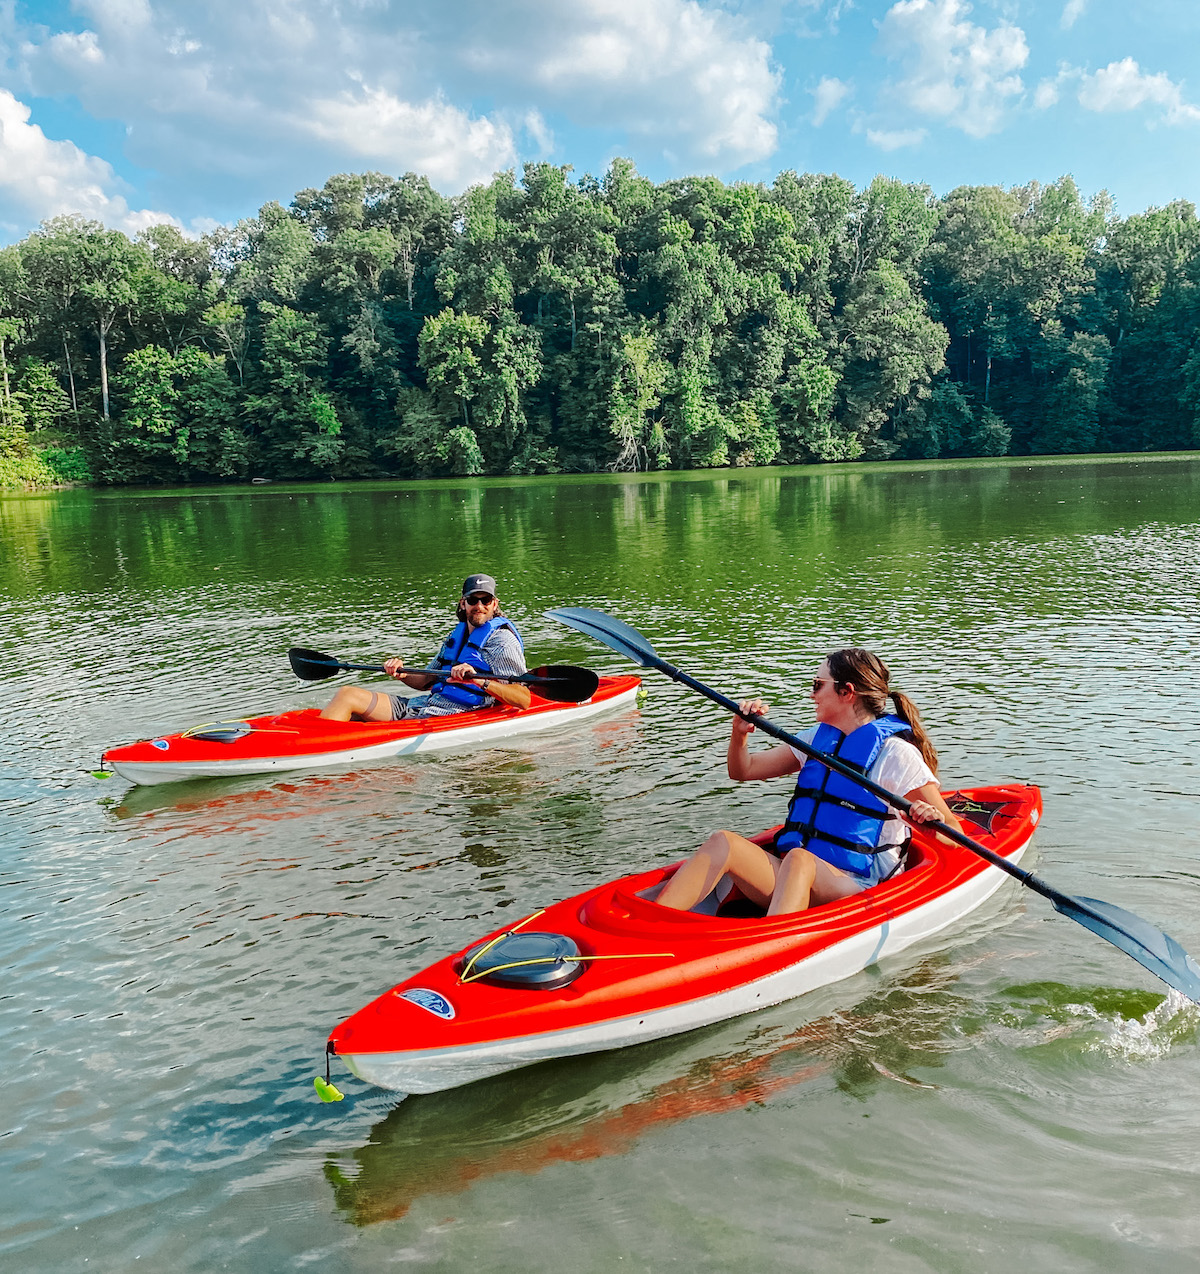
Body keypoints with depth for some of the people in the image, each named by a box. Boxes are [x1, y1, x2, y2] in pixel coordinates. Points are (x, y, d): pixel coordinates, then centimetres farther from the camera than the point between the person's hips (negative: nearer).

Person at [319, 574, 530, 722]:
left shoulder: (501, 639, -6)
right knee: (347, 695, -5)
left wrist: (479, 680, -28)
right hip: (424, 704, 8)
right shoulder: (458, 634, 19)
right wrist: (402, 675, 2)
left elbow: (524, 700, -17)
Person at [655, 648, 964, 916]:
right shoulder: (818, 738, 17)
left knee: (798, 860, -38)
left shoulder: (896, 752, -3)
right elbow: (742, 771, 20)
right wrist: (741, 732, 0)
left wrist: (932, 823, -28)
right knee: (723, 842, -22)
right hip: (791, 875, 5)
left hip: (854, 888, -5)